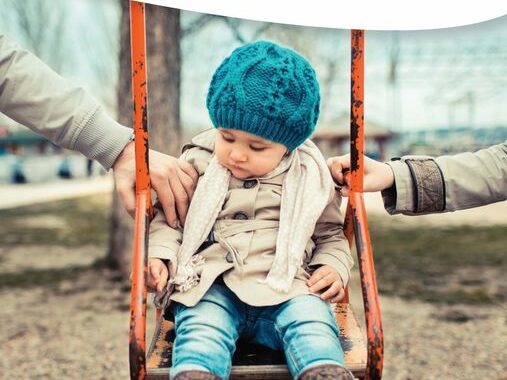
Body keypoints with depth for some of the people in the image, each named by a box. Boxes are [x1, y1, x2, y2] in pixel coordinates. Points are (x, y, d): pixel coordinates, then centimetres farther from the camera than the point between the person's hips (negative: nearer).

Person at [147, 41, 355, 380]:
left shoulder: (311, 177, 8)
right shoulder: (198, 162, 7)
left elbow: (330, 234, 21)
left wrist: (334, 267, 1)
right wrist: (159, 254, -2)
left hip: (286, 287, 1)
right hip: (211, 285, 0)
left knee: (312, 321, -28)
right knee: (201, 328, -30)